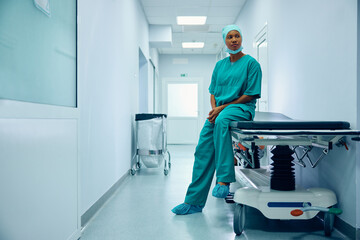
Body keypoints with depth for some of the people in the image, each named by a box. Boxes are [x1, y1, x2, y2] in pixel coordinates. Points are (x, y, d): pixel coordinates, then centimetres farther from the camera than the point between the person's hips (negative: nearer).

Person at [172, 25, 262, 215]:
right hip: (218, 111, 5)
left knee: (222, 120, -39)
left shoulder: (251, 63, 1)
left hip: (241, 108, -5)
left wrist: (223, 108, -12)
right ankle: (194, 202, -3)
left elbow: (250, 95, -6)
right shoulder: (220, 65, 18)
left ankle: (224, 180, -38)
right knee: (203, 150, -9)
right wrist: (214, 108, -3)